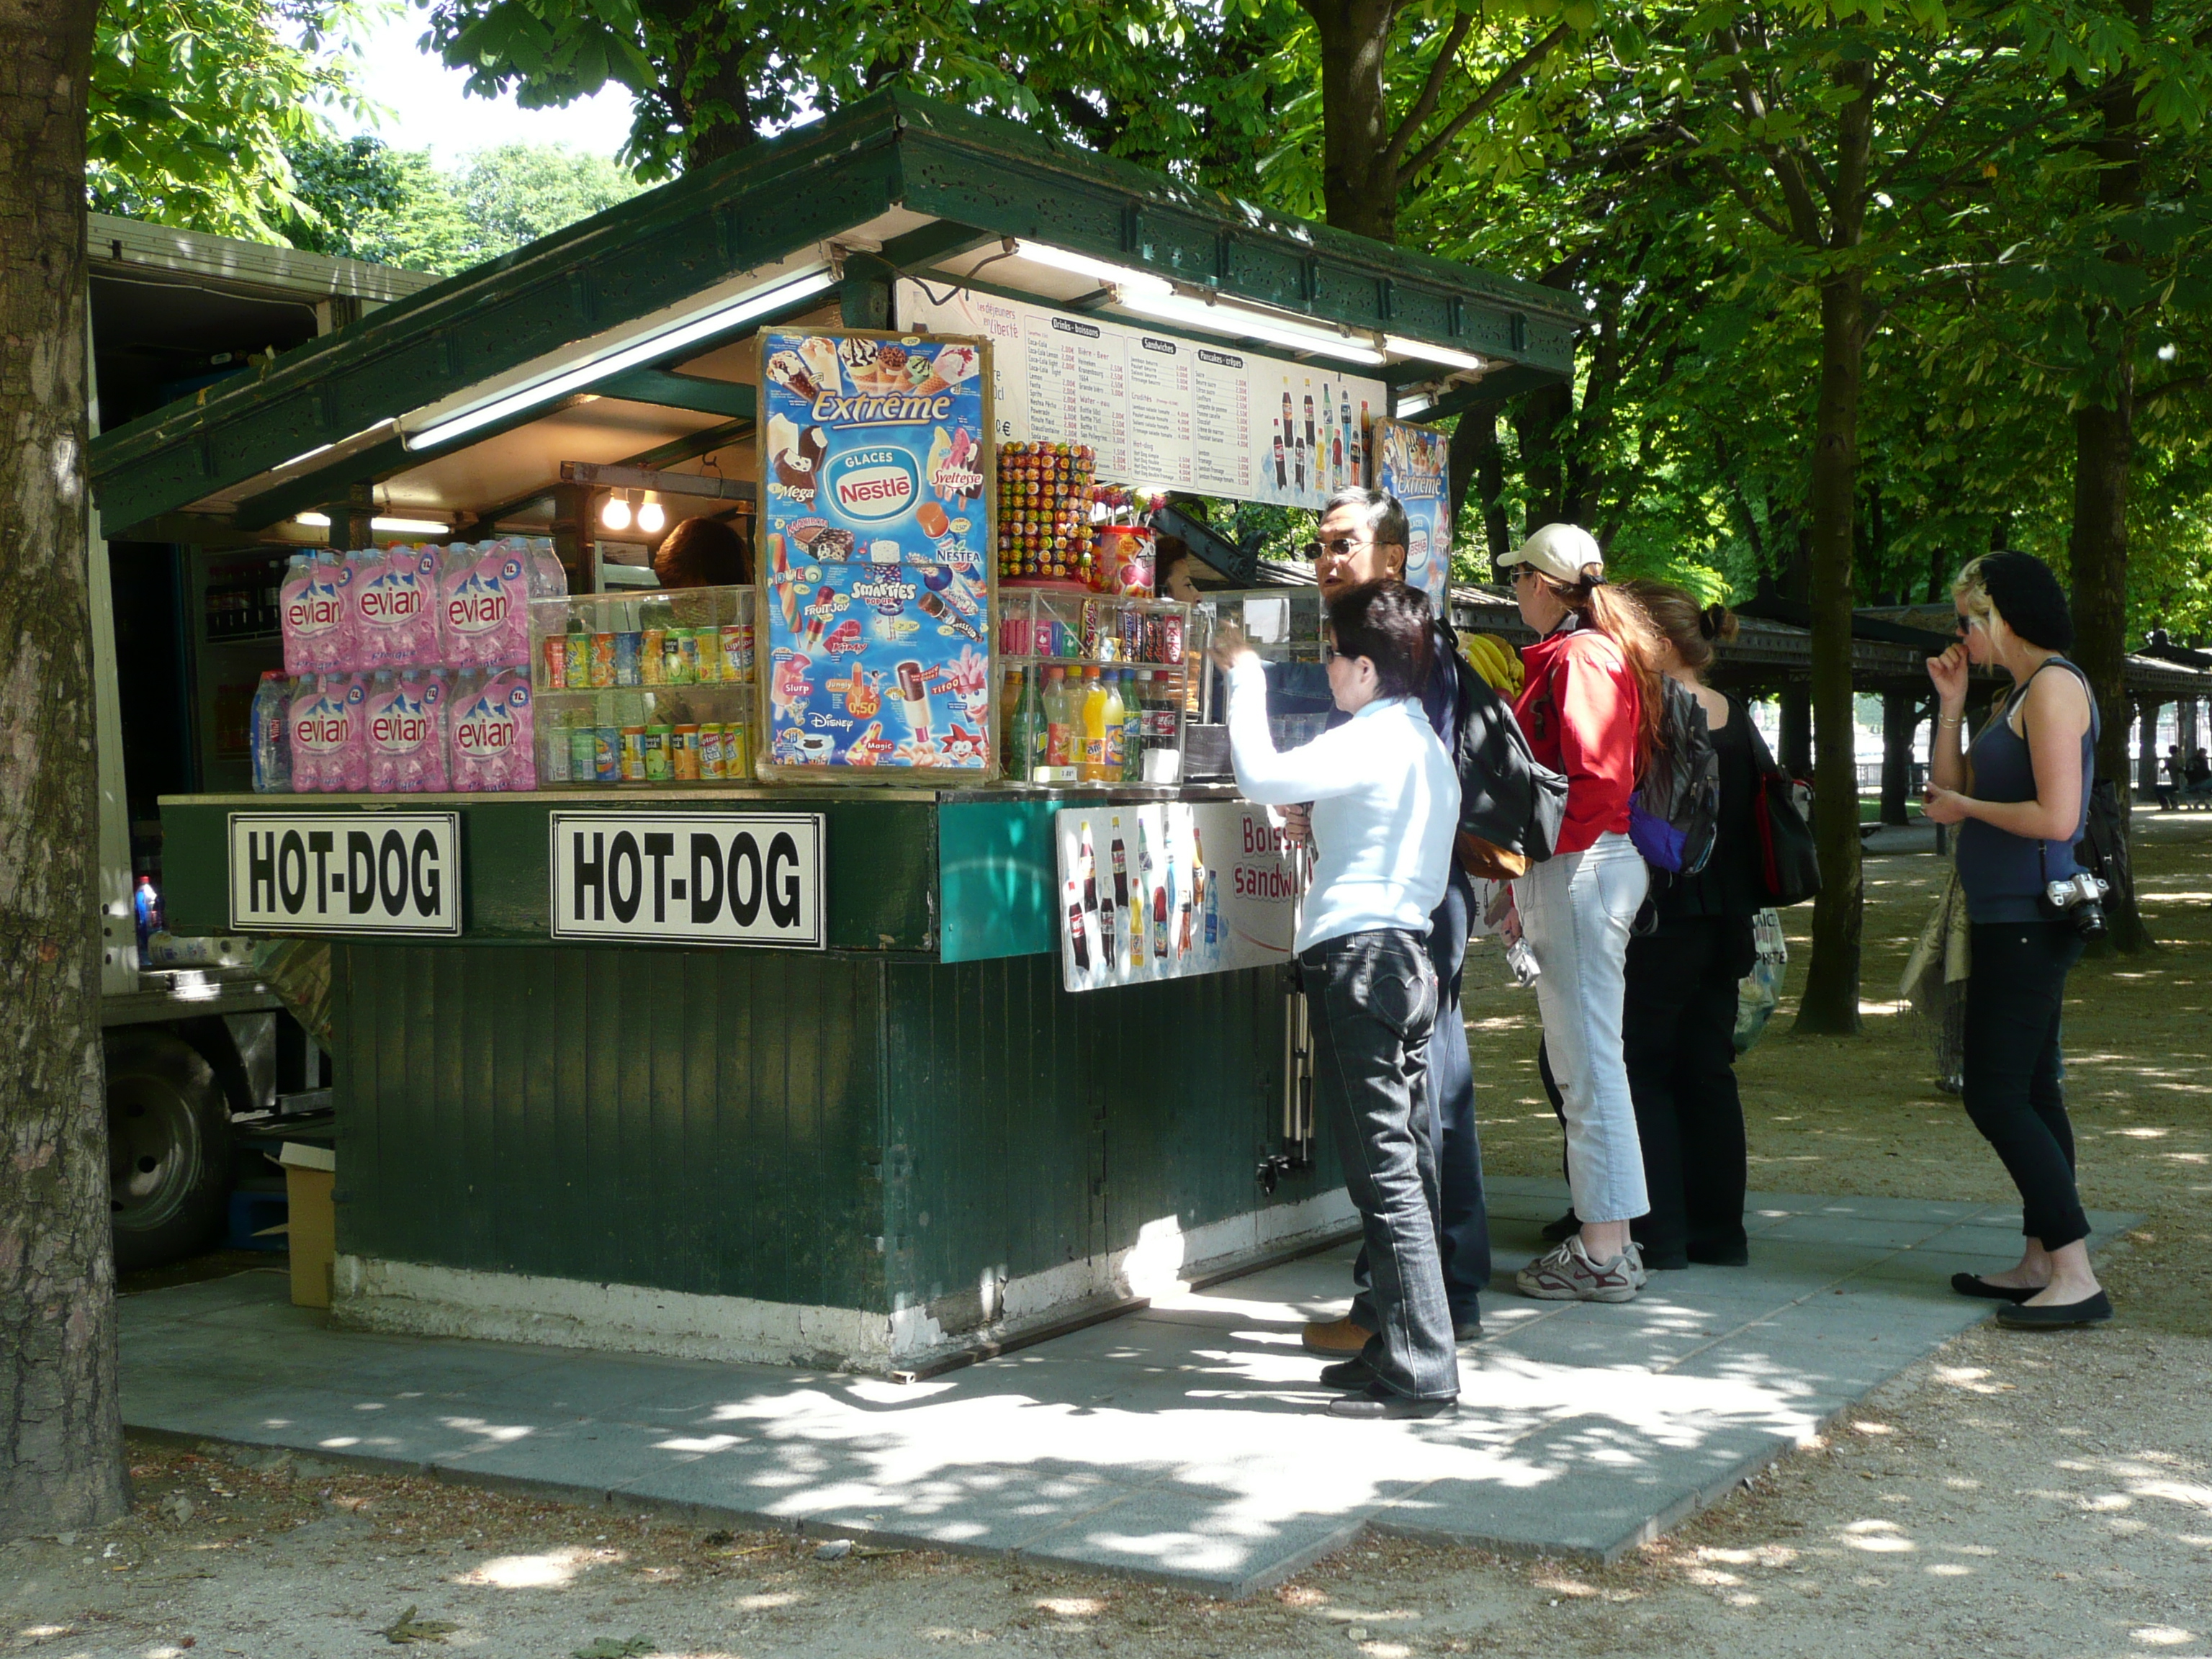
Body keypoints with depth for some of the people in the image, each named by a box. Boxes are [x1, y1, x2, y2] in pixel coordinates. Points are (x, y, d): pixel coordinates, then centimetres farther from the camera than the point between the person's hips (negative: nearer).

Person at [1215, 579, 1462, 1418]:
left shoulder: (1370, 741, -13)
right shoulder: (1427, 744, 16)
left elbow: (1263, 777, -21)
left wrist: (1244, 672, -9)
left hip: (1358, 961, -10)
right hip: (1407, 955, 10)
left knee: (1385, 1173, -8)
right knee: (1403, 1167, 12)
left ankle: (1421, 1371, -6)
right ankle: (1401, 1347, 18)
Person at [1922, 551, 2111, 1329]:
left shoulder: (2054, 686, -14)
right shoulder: (2019, 693, 18)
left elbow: (2055, 819, -23)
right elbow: (1950, 791, 20)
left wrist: (1964, 806, -9)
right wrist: (1950, 703, 11)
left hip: (2029, 920, -11)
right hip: (2011, 920, 11)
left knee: (1998, 1097, -12)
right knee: (2029, 1094, 12)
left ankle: (2077, 1276, -12)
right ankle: (2041, 1263, 18)